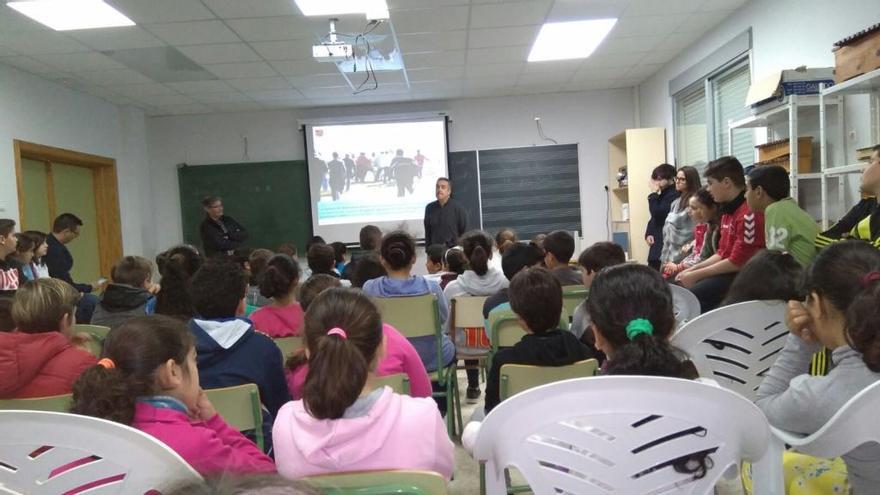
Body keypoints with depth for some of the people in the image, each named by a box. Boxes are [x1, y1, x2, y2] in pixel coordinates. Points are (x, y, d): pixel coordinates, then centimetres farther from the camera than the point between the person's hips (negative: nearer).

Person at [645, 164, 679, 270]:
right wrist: (648, 234, 4)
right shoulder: (662, 195, 18)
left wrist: (654, 194, -9)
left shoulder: (674, 195, -12)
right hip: (657, 243, 9)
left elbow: (657, 214, -18)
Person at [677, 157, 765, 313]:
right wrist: (692, 269, 7)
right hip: (729, 271, 9)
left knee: (691, 296, -25)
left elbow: (737, 263, -18)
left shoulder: (748, 213, -19)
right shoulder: (728, 210, 13)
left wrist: (696, 275, -10)